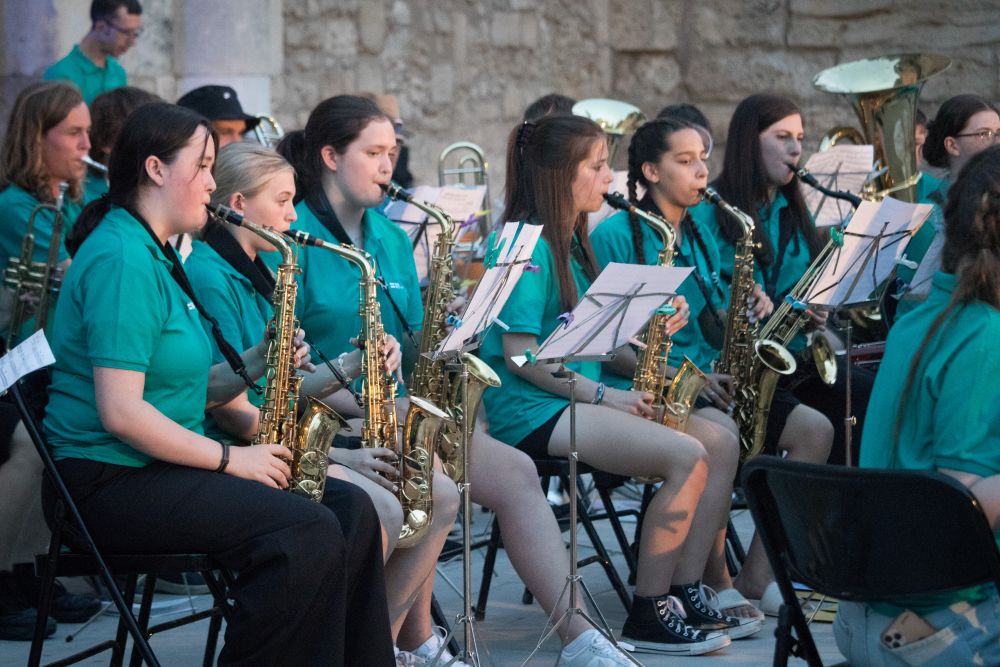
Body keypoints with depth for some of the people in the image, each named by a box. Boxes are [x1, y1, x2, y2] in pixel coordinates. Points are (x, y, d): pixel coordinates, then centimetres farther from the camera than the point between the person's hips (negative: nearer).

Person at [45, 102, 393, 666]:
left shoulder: (158, 256, 17)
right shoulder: (121, 260, -15)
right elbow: (120, 413, -22)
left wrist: (254, 364, 2)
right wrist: (230, 459, -15)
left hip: (163, 466, 10)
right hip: (111, 480, -10)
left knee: (351, 510, -2)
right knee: (309, 535, -26)